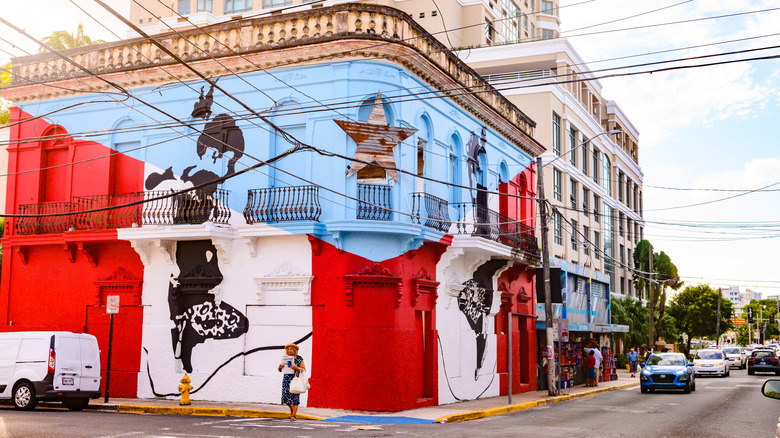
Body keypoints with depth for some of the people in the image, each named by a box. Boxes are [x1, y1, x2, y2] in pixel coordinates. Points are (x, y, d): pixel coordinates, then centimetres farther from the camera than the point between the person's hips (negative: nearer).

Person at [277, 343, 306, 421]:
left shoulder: (299, 359, -2)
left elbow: (304, 370, -6)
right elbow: (280, 370, 12)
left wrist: (297, 368, -23)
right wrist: (280, 367, -11)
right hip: (286, 379, 4)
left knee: (294, 397, -8)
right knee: (286, 397, 0)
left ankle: (293, 416, -4)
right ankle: (292, 409, 28)